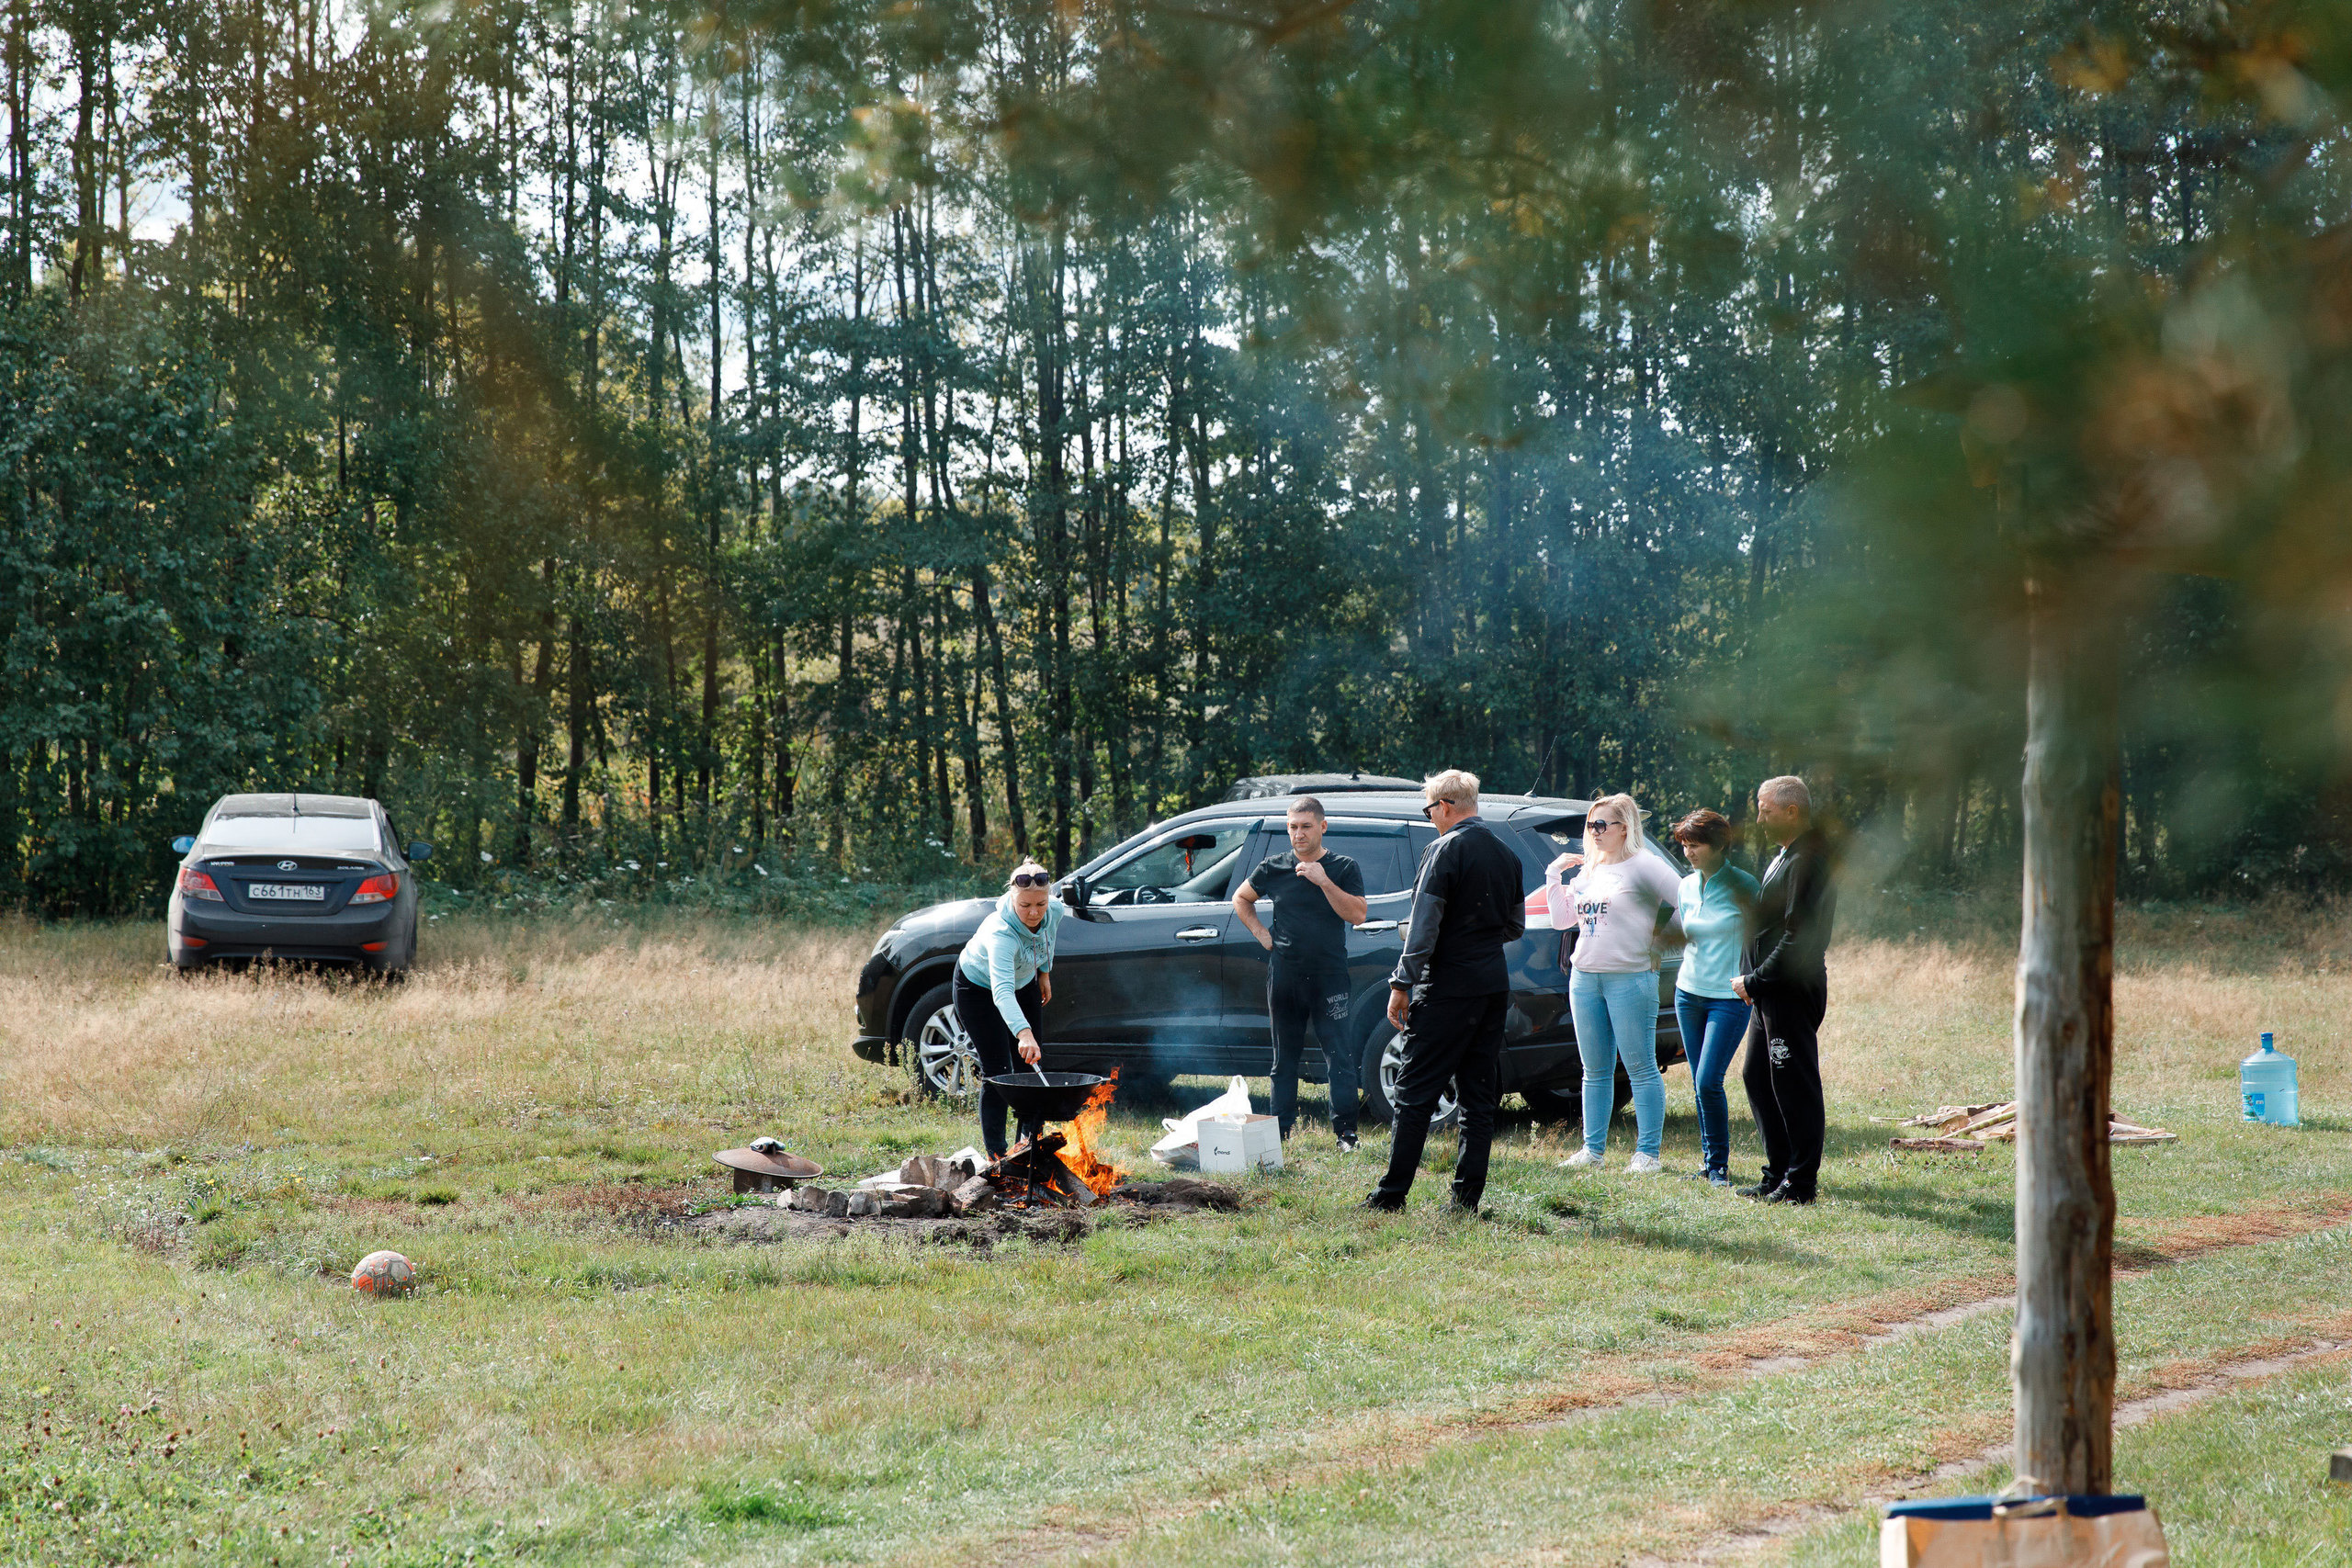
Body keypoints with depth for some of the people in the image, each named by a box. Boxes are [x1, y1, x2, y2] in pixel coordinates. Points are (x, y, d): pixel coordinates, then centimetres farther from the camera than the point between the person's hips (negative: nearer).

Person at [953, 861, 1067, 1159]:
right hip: (978, 988, -6)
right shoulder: (1000, 933, -44)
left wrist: (1045, 973, 11)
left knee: (1033, 1061, 11)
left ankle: (1032, 1137, 26)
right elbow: (1002, 991, -57)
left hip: (1024, 983, 6)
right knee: (997, 1071, -10)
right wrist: (1023, 1033, -69)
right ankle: (996, 1151, -1)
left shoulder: (1055, 912, -25)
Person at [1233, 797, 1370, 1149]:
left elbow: (1357, 915, -10)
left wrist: (1324, 881, -18)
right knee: (1285, 1057, 9)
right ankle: (1280, 1130, 16)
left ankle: (1345, 1132, -5)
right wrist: (1260, 933, 8)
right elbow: (1241, 899, 22)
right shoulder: (1273, 868, 7)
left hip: (1329, 975, -3)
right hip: (1284, 974, 3)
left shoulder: (1343, 868, 1)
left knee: (1339, 1057, -7)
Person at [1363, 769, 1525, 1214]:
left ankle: (1392, 1193, -3)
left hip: (1449, 989, -7)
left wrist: (1402, 985, -12)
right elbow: (1515, 926, 21)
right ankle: (1467, 1198, 7)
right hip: (1494, 986, 7)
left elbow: (1424, 927, -15)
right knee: (1479, 1097, 9)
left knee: (1416, 1093, -3)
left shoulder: (1446, 851, -11)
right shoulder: (1506, 854, 12)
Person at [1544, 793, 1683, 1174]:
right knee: (1595, 1071, 11)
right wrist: (1554, 875, 10)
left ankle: (1647, 1153, 0)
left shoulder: (1643, 865, -6)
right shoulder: (1588, 869, 15)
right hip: (1584, 978, 7)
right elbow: (1561, 920, 17)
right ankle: (1593, 1149, 17)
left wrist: (1662, 936, -8)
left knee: (1640, 1068, -3)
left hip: (1630, 978, -7)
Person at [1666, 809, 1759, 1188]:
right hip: (1689, 993, 6)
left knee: (1708, 1083, -13)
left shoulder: (1742, 886, -9)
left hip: (1729, 997, -6)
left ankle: (1719, 1163, 0)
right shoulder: (1686, 887, 8)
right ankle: (1709, 1159, 18)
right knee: (1700, 1083, 8)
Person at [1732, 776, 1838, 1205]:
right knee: (1757, 1077, 15)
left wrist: (1755, 980, -16)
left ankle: (1800, 1182, 2)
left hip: (1793, 992, -11)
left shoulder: (1808, 861, -17)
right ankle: (1778, 1173, 22)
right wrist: (1754, 980, 12)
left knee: (1793, 1085, -4)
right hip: (1771, 993, 11)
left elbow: (1799, 937, -22)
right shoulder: (1785, 856, 16)